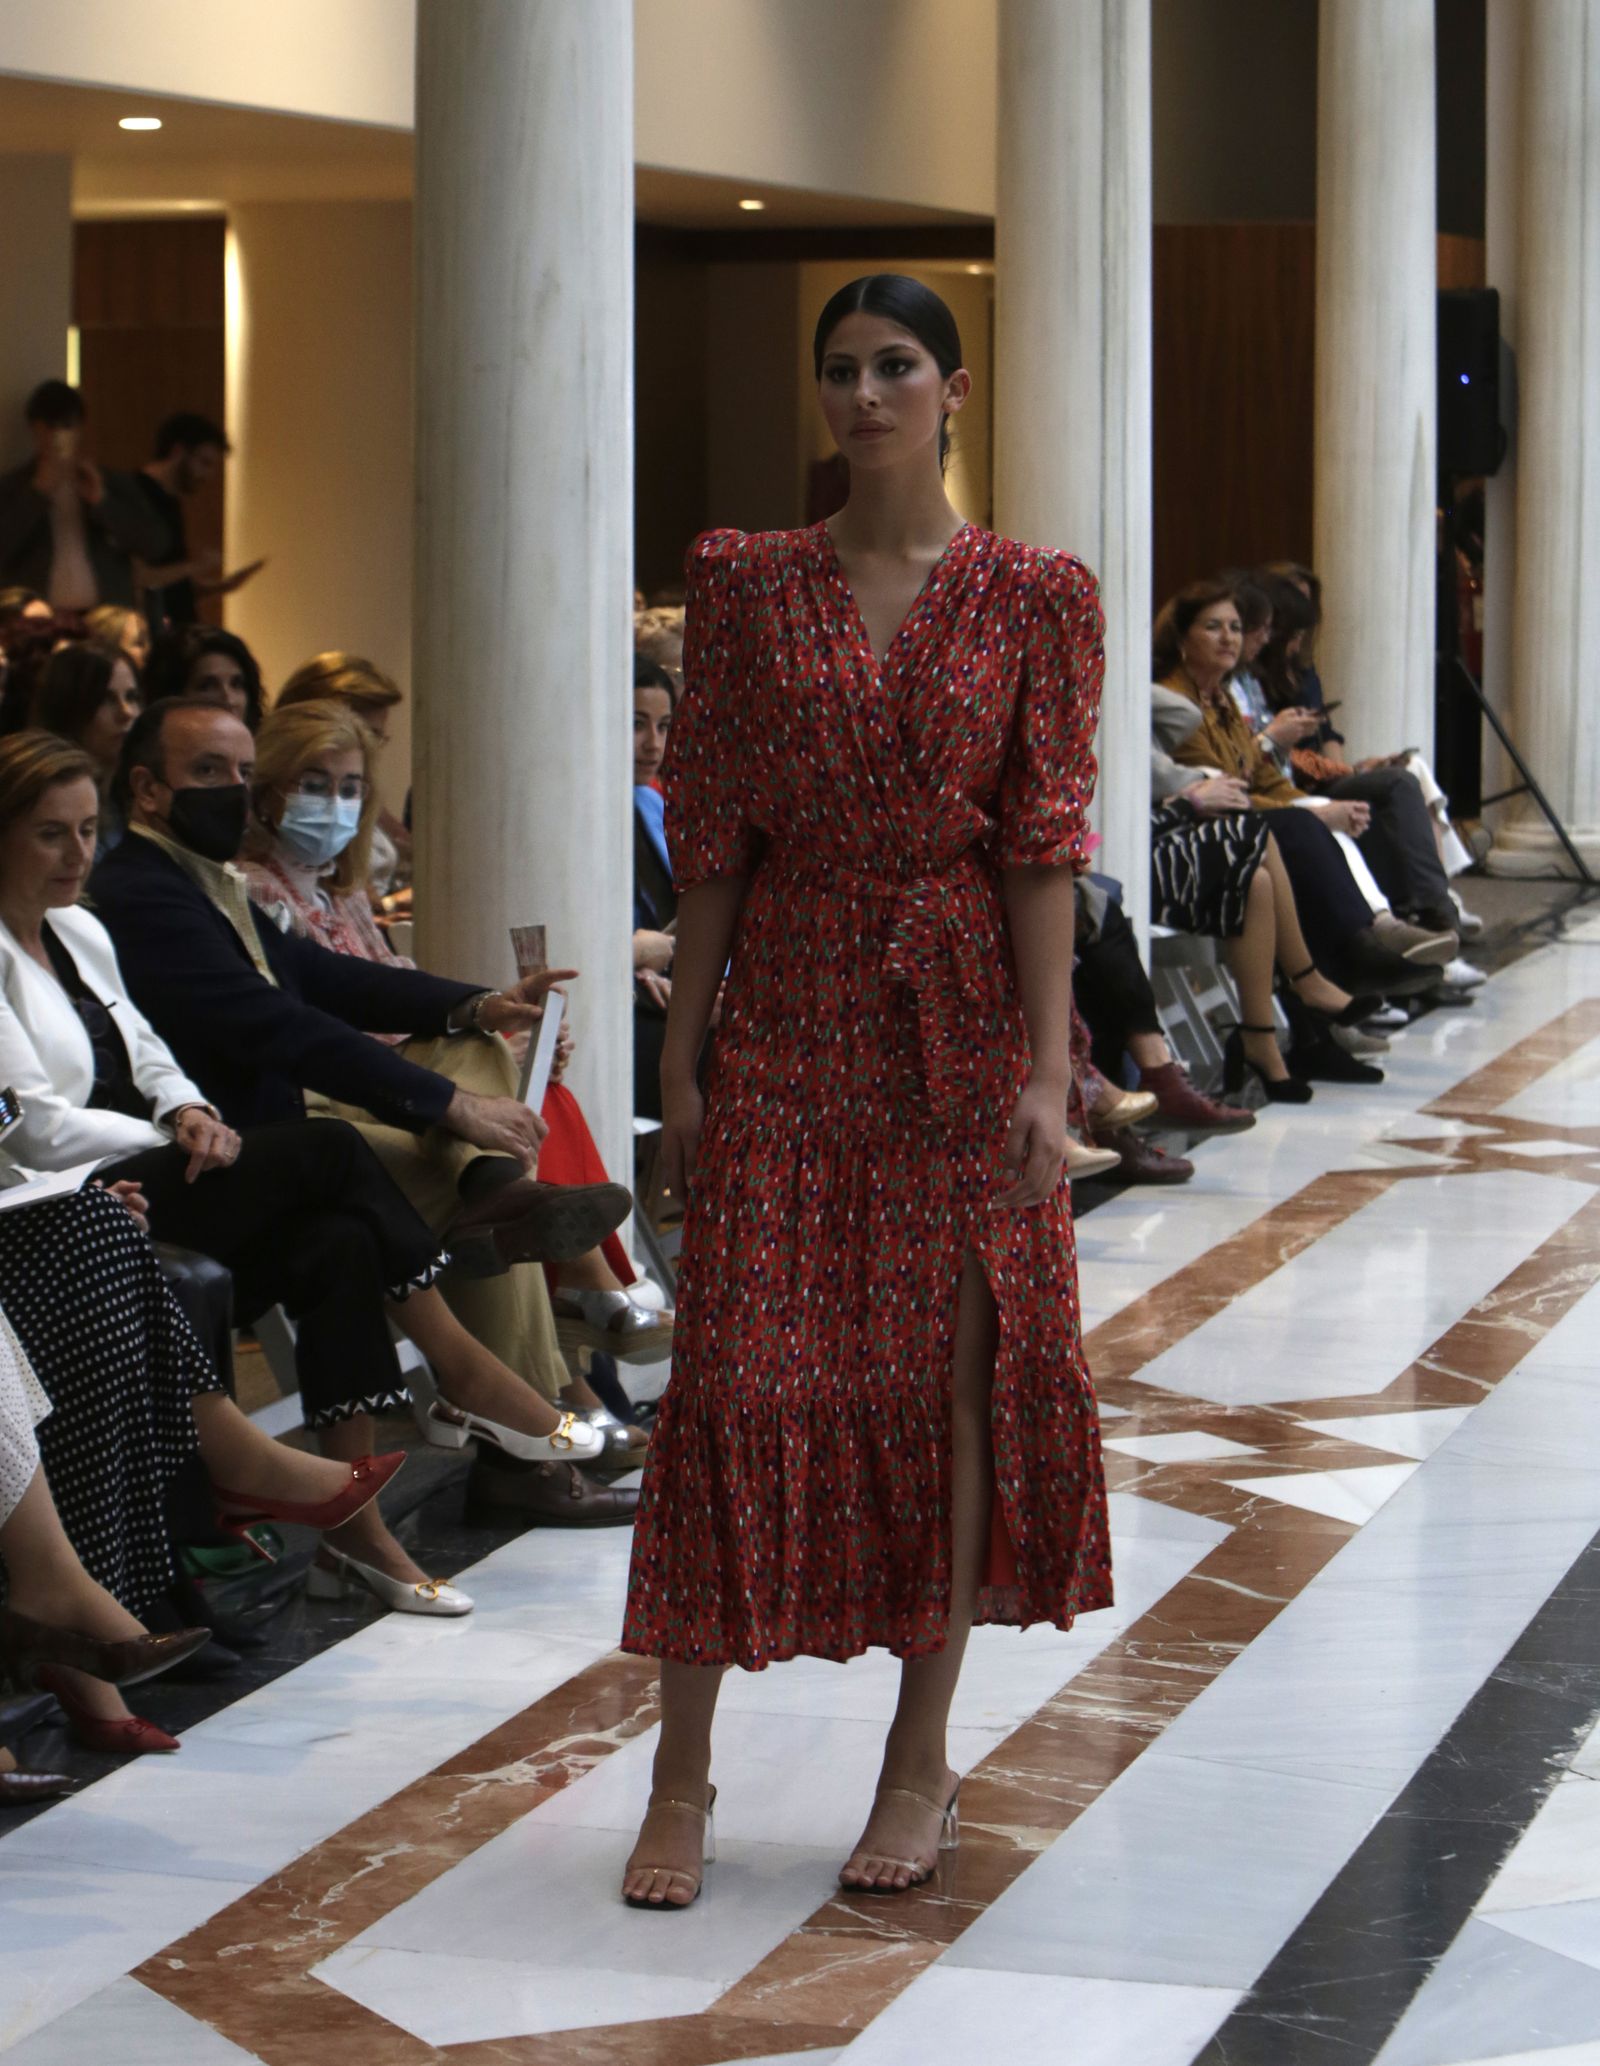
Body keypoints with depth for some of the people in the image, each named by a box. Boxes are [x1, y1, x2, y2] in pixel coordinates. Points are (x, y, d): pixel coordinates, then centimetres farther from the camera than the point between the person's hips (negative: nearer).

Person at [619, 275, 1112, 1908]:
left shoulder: (1030, 599, 0)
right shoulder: (748, 587, 3)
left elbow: (1042, 844, -4)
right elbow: (711, 836, 3)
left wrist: (1046, 1070, -10)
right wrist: (682, 1053, 0)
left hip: (958, 1021, -1)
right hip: (786, 1019, 1)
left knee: (953, 1371, 4)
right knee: (738, 1374, -2)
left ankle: (922, 1758, 16)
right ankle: (683, 1774, 5)